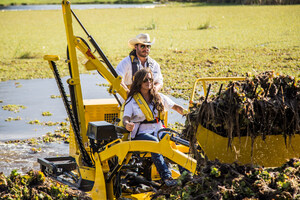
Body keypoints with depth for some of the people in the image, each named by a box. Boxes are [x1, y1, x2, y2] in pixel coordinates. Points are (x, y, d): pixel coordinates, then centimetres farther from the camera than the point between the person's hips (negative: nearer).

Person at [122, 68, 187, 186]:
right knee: (154, 142, -37)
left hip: (158, 131, 4)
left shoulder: (158, 97, 18)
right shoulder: (132, 100, 5)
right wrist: (127, 125, -31)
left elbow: (175, 107, 21)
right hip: (141, 133, -3)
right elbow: (125, 118, -6)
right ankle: (166, 176, -45)